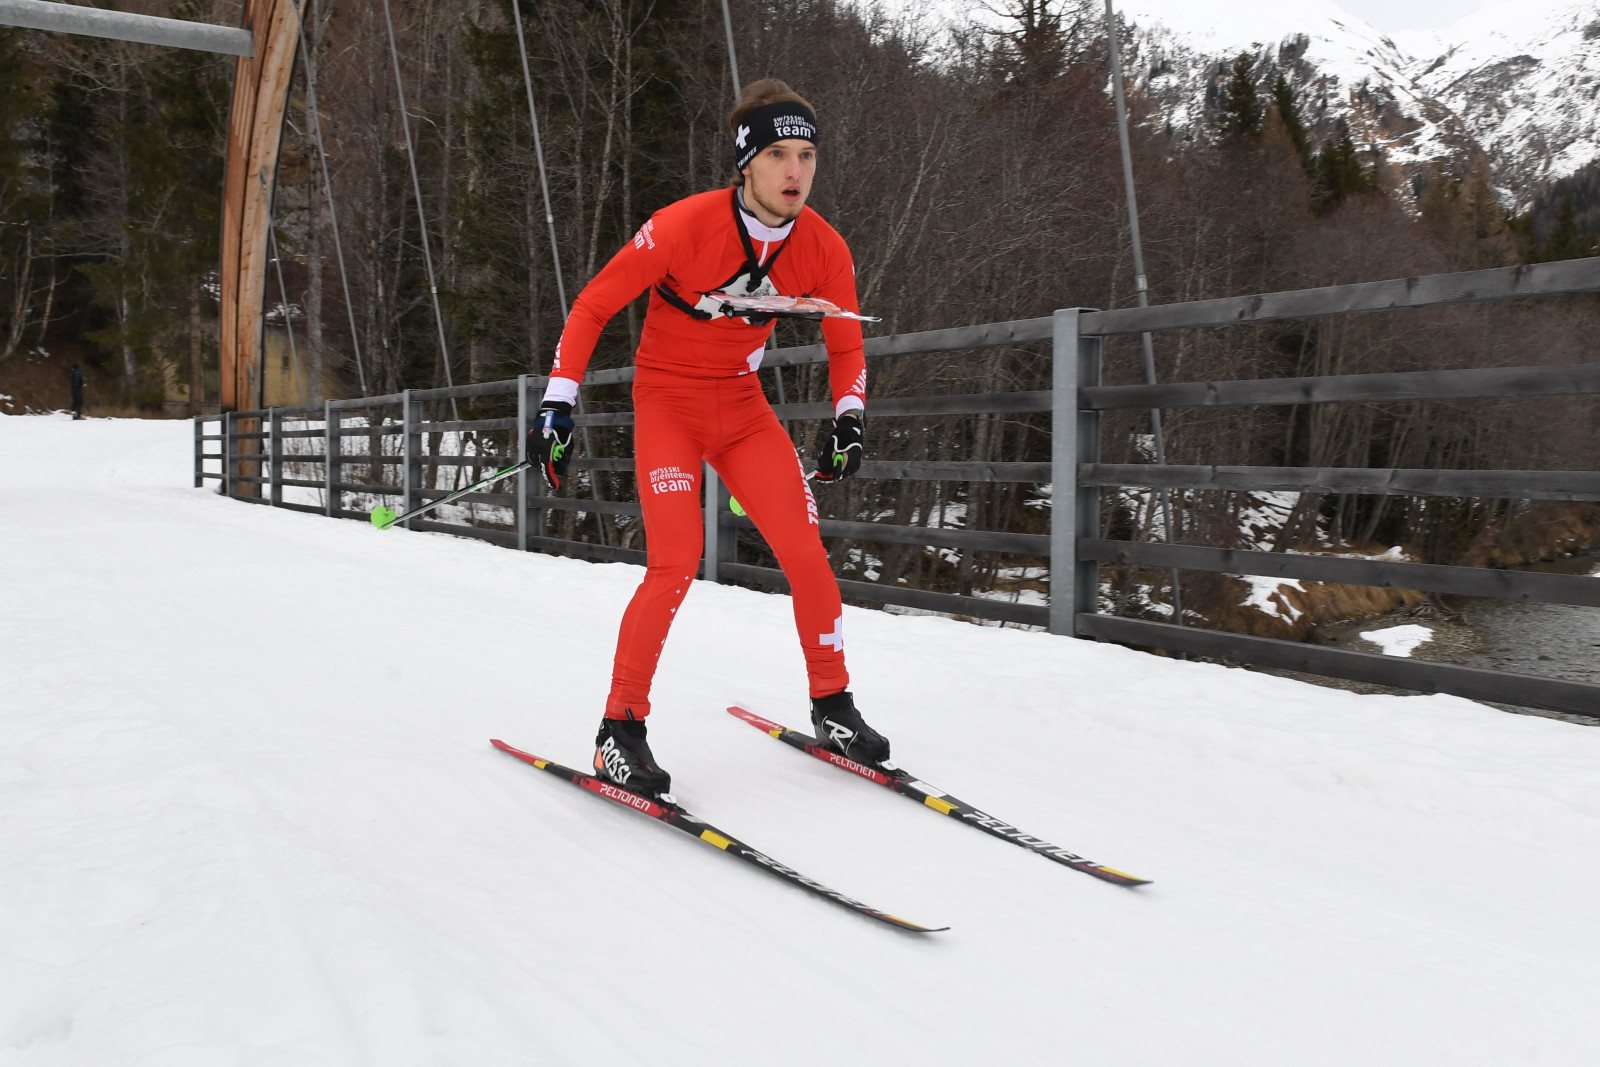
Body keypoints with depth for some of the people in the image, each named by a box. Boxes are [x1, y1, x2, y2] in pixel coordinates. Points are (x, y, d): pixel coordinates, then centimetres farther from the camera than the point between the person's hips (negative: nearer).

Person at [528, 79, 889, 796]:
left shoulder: (824, 250, -8)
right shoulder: (685, 226, -21)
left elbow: (845, 345, 8)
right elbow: (592, 307, -13)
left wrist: (848, 423, -7)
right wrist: (557, 406, -18)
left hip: (744, 409, 4)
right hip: (667, 406, -4)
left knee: (807, 552, -6)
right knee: (676, 565, -19)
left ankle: (832, 707, 13)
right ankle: (619, 730, -4)